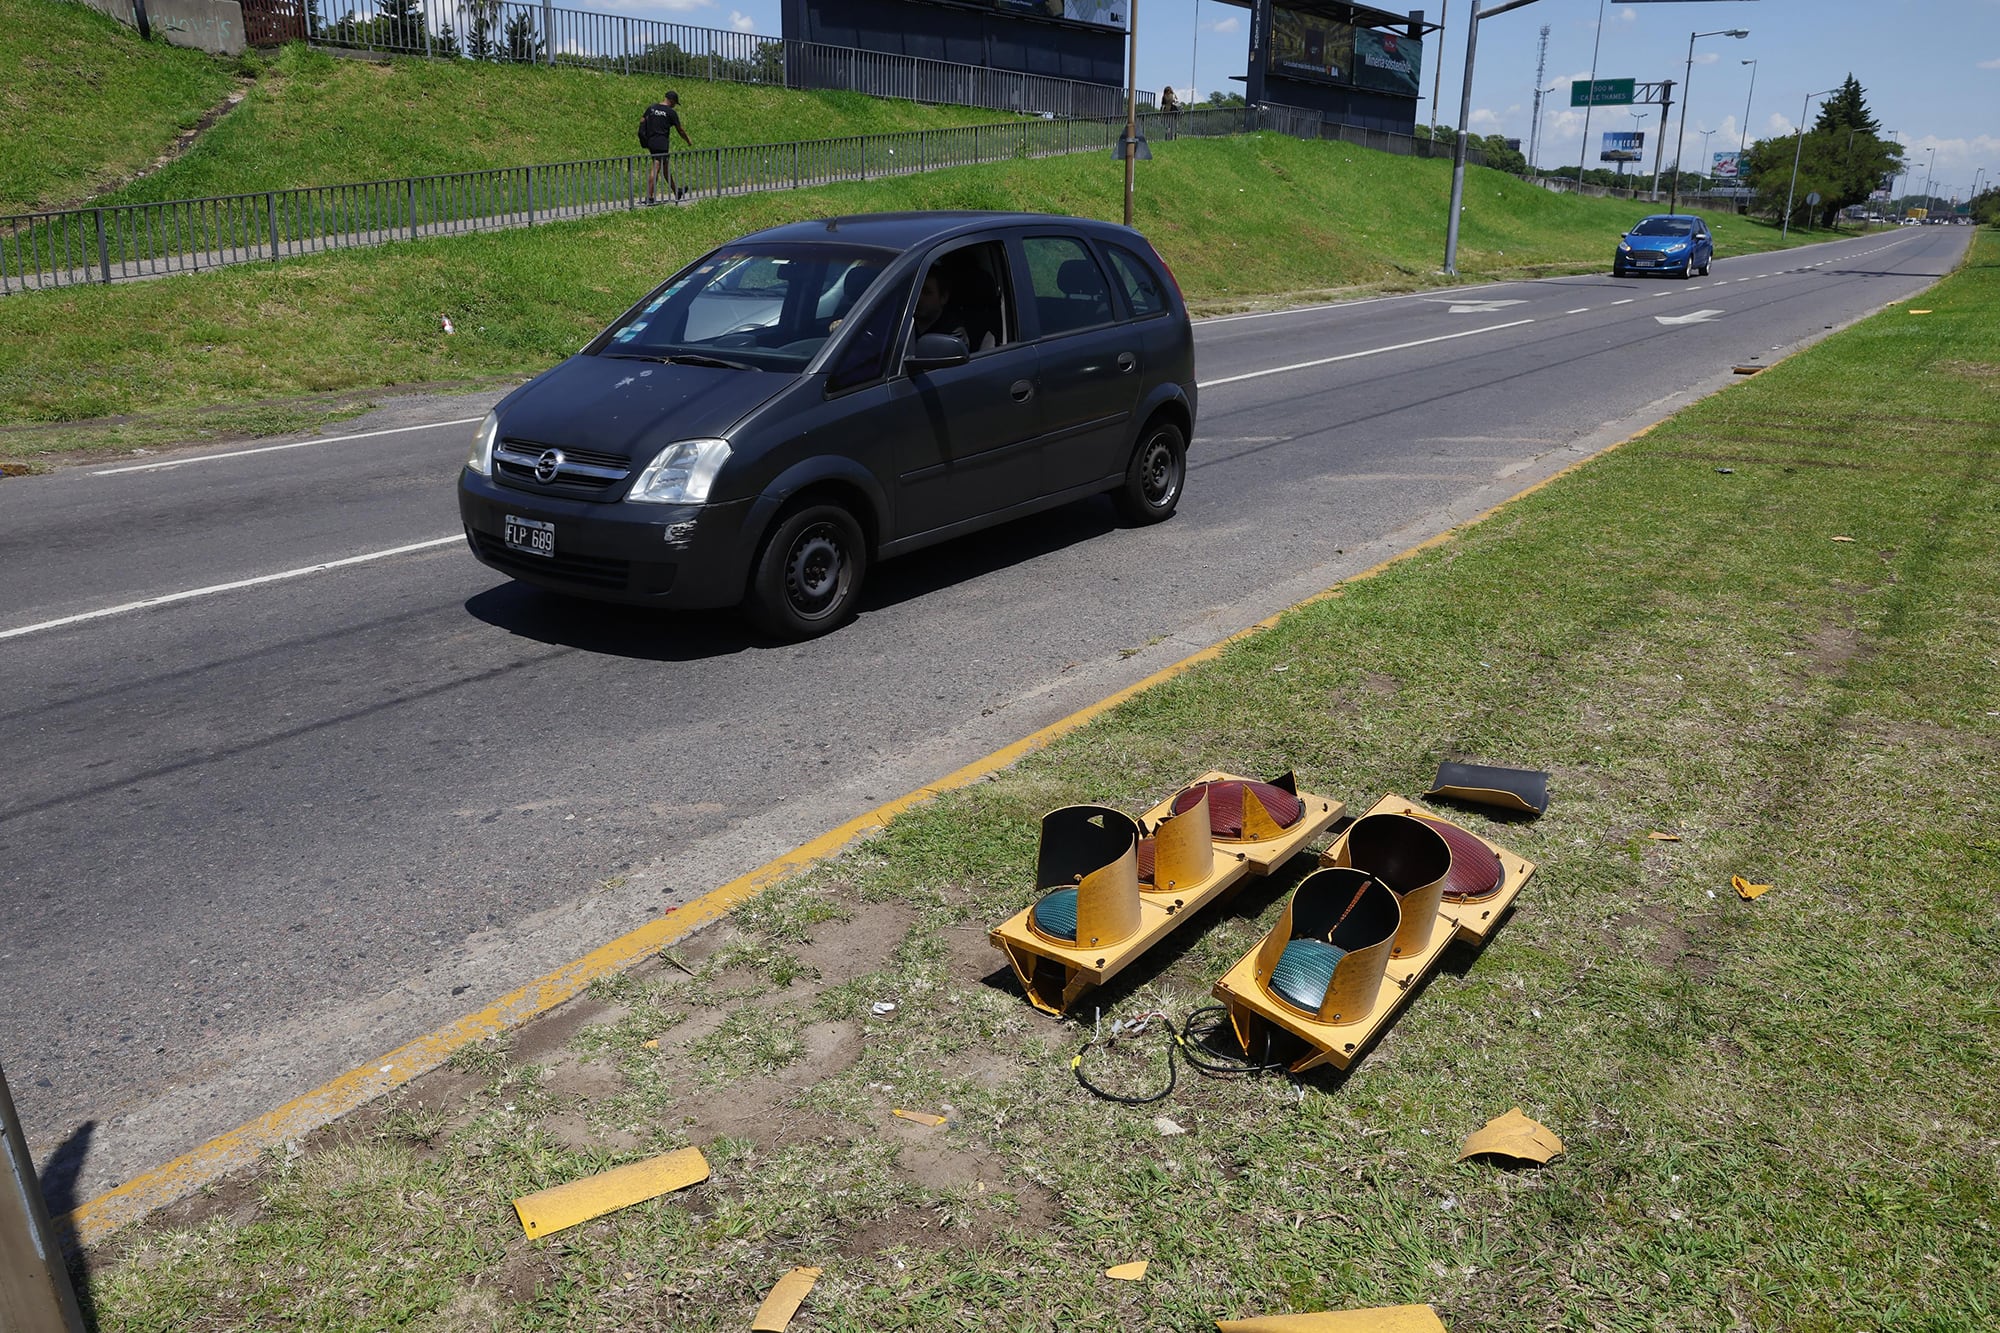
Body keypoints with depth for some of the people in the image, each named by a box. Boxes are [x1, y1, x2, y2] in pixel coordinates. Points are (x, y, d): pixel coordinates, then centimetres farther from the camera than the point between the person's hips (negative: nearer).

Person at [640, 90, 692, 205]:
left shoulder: (651, 108, 9)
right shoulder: (671, 112, -7)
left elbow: (642, 121, 10)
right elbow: (680, 130, 0)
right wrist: (688, 141, 15)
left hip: (650, 142, 7)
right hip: (662, 143, -7)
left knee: (665, 166, 19)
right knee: (656, 169, -8)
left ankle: (676, 190, 32)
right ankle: (649, 197, -12)